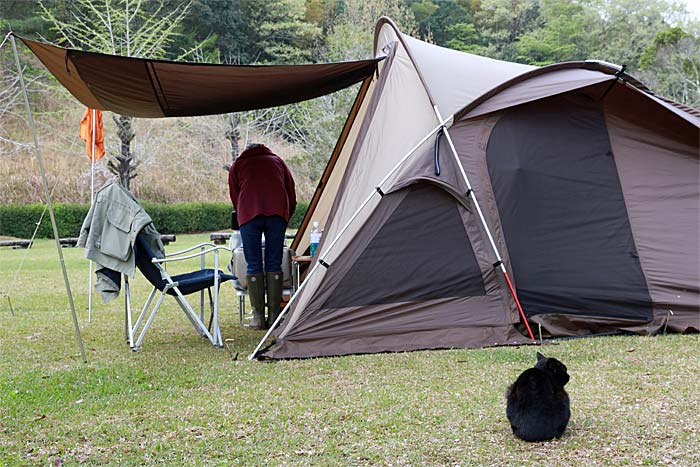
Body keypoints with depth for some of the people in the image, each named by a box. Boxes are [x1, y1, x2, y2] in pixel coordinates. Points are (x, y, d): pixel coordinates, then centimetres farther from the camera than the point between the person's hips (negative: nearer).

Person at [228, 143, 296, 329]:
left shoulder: (237, 165, 25)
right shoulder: (277, 161, 28)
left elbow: (235, 198, 21)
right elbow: (292, 196, 25)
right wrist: (285, 218, 33)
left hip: (249, 215, -1)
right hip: (277, 213, 1)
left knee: (253, 265, 4)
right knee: (274, 265, 4)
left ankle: (258, 317, 2)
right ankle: (274, 316, 2)